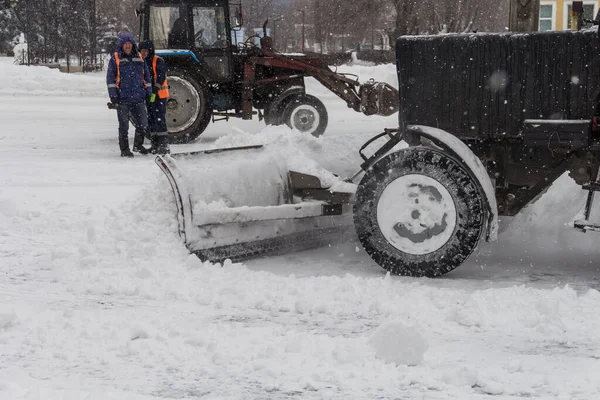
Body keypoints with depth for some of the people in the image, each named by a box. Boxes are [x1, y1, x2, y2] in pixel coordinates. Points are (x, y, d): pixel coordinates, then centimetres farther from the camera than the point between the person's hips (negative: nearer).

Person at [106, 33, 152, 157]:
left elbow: (147, 76, 16)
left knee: (143, 124, 4)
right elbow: (110, 78, -1)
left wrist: (148, 93, 11)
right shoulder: (115, 58, 1)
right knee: (124, 125, 0)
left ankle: (138, 145, 25)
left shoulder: (139, 58, 11)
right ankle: (124, 149, 9)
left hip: (139, 98, 3)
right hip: (122, 99, -3)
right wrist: (113, 95, -7)